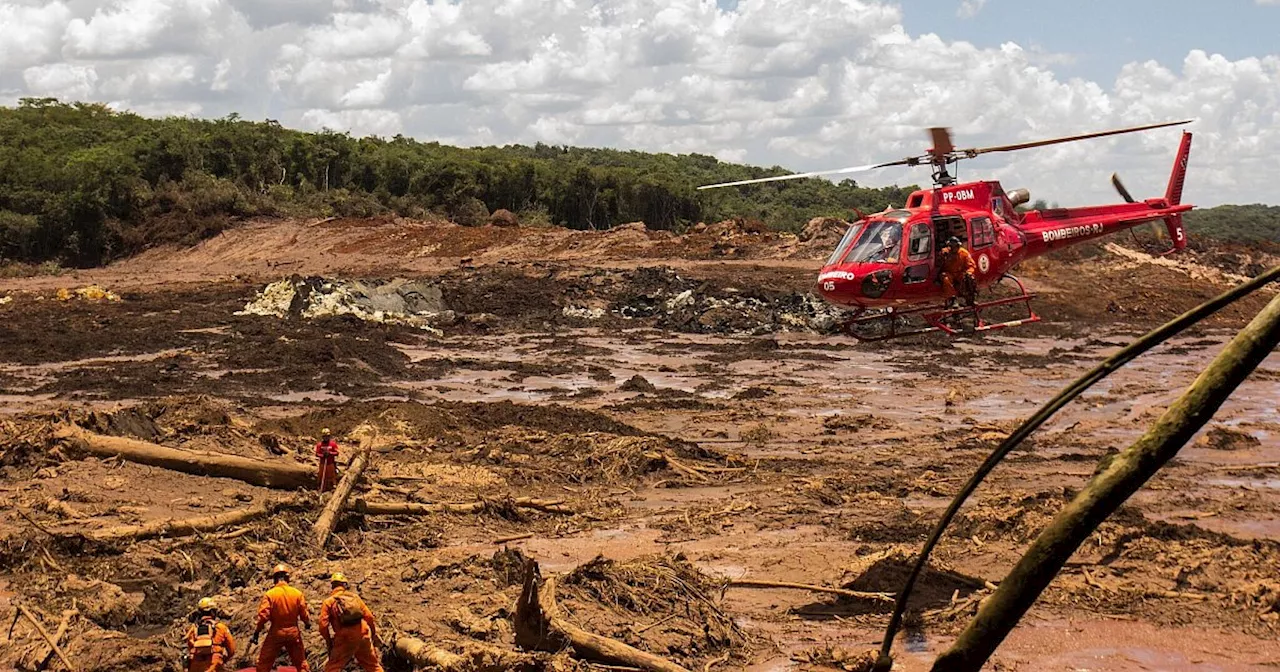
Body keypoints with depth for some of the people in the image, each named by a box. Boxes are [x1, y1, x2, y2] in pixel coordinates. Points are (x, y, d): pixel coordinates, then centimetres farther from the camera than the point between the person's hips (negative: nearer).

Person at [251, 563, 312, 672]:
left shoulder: (270, 594, -11)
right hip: (293, 632, 3)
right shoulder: (297, 593, -3)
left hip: (276, 632, -3)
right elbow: (304, 614, 2)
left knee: (264, 663, 5)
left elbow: (263, 615, -15)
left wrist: (257, 632, -5)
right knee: (300, 662, 16)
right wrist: (307, 623, 24)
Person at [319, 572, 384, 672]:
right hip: (363, 636, 3)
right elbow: (369, 616, 6)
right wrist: (374, 633, 17)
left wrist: (329, 641, 7)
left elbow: (323, 625, -5)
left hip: (345, 638, -3)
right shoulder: (355, 597, 12)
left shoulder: (328, 602, 4)